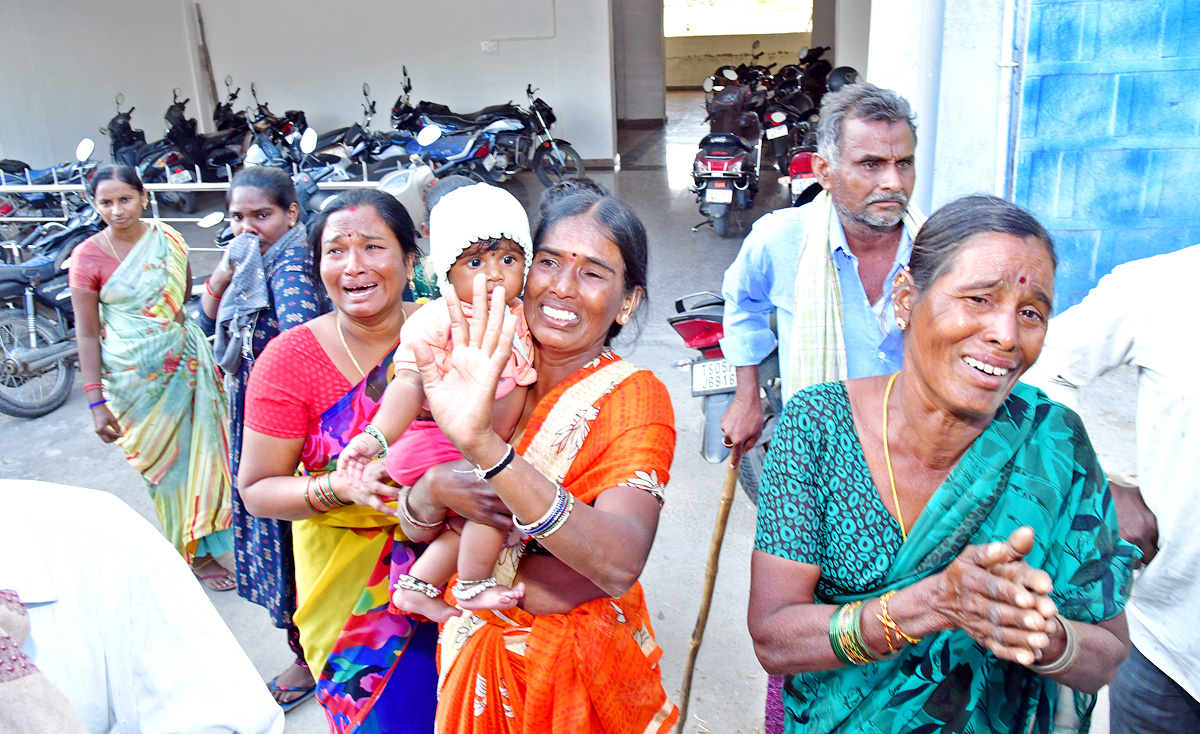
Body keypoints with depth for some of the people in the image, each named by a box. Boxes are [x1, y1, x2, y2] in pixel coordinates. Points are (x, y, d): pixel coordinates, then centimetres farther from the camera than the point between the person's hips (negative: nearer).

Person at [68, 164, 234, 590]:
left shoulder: (169, 239, 0)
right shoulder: (88, 256, -9)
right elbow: (87, 332, -7)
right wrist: (96, 402, -9)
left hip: (186, 362, 3)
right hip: (135, 375, -3)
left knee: (198, 446, 10)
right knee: (165, 459, 7)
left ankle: (207, 533, 33)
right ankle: (194, 554, 22)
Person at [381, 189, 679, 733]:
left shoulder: (634, 398, -20)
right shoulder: (483, 378, -7)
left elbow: (621, 566, -36)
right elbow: (413, 529, -6)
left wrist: (485, 447, -46)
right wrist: (434, 490, -28)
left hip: (575, 667, -4)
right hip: (472, 656, 4)